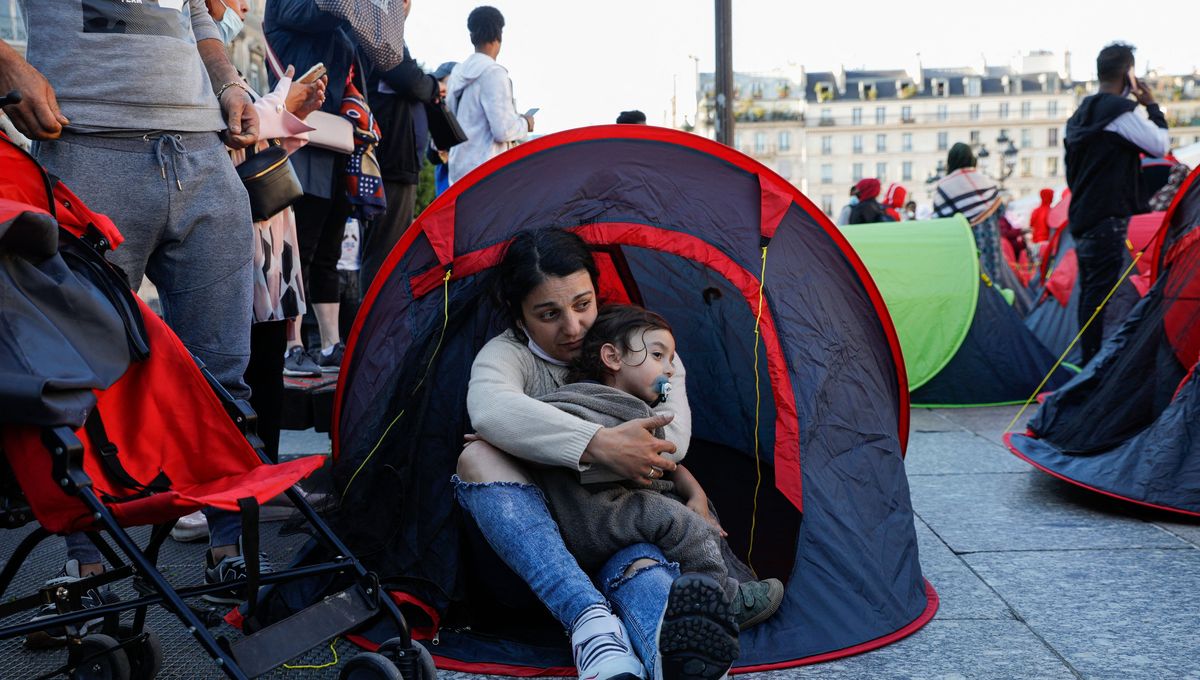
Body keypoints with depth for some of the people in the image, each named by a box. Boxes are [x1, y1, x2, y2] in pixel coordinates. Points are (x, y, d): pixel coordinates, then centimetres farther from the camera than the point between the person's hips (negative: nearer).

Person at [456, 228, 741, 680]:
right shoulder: (506, 353, -11)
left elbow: (671, 436, -19)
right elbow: (490, 408, -37)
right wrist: (599, 444, -47)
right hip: (537, 530, -2)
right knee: (478, 458, -30)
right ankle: (594, 625, -52)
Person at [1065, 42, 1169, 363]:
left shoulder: (1081, 114, 16)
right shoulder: (1121, 110, -13)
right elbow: (1161, 145, -10)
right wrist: (1152, 107, 1)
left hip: (1080, 216, 9)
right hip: (1107, 219, -9)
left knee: (1089, 289, 13)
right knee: (1099, 291, -8)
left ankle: (1087, 359, 20)